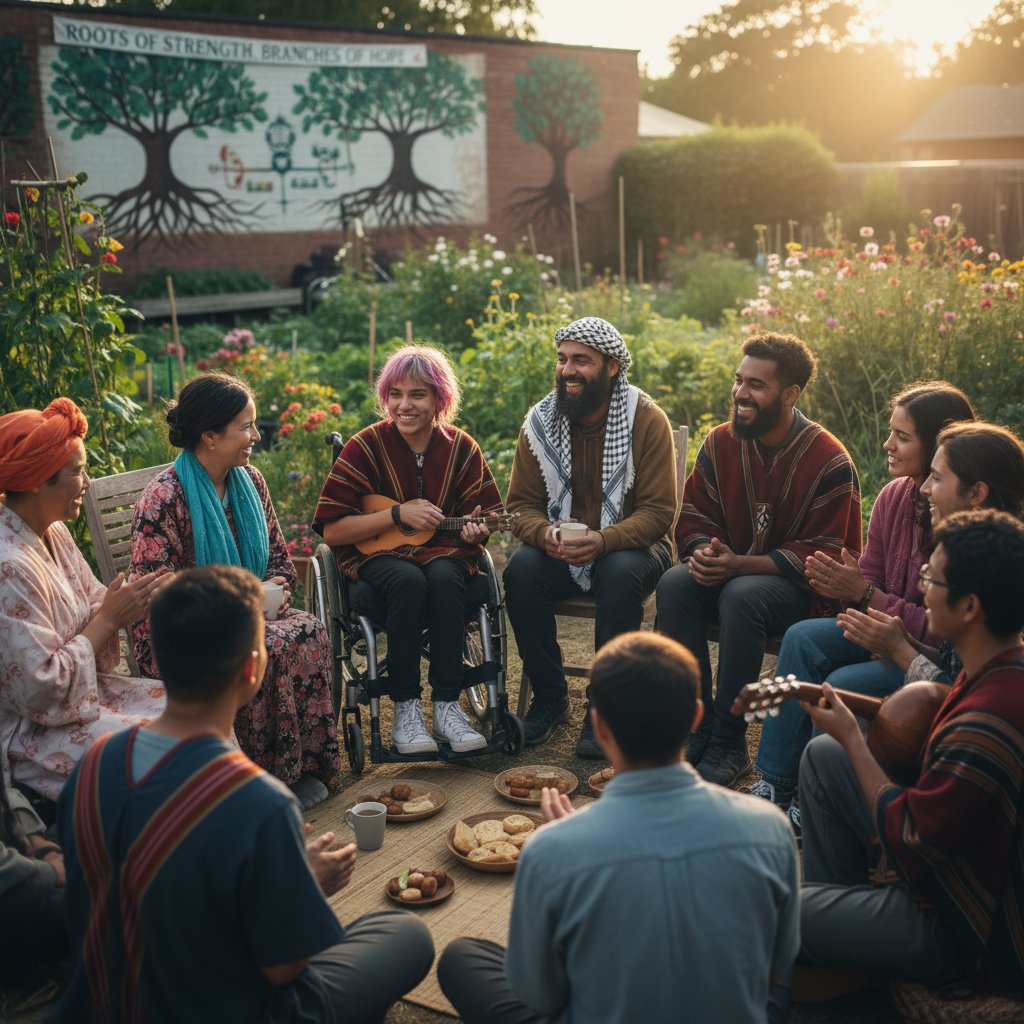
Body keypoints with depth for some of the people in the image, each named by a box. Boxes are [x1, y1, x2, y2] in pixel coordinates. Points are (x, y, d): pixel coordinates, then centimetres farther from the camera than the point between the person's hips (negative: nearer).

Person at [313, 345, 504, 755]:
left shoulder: (461, 447, 1)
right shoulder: (365, 447, -6)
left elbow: (484, 518, 7)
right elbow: (331, 530, -9)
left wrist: (475, 530, -18)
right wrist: (398, 514, -17)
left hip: (444, 555, 2)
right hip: (377, 557, -1)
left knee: (444, 579, -34)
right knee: (409, 581, -35)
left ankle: (447, 705, -23)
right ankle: (405, 709, -23)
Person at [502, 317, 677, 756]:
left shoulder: (647, 419, -11)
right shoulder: (540, 422, -1)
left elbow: (659, 511, -15)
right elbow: (521, 505, 1)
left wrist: (604, 540, -32)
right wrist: (546, 534, -23)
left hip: (630, 545, -3)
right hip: (560, 551, 3)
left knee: (621, 572, -35)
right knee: (521, 569, -26)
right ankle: (549, 697, -8)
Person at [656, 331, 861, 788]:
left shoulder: (829, 462, -12)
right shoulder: (719, 444, 2)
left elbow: (822, 555, -14)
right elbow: (692, 517, 9)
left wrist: (740, 565, -25)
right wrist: (702, 551, -16)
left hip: (800, 585, -5)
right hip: (728, 572, 5)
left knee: (742, 596, -36)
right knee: (674, 584, -26)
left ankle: (729, 744, -23)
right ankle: (696, 730, -20)